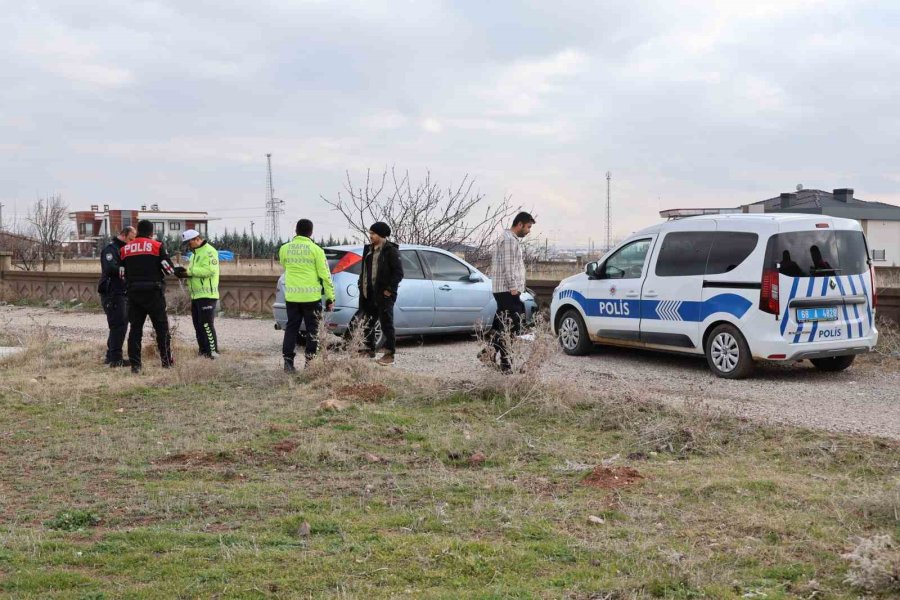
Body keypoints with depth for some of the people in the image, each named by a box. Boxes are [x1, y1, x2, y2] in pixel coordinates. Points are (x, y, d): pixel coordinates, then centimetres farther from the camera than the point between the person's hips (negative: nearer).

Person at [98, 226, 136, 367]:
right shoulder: (111, 249, -10)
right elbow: (111, 268, -26)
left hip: (122, 294, 10)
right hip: (112, 294, -10)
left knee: (121, 325, 13)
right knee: (118, 325, -12)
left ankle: (111, 356, 21)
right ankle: (116, 358, -10)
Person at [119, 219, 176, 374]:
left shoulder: (124, 249, 7)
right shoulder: (157, 246, -4)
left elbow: (122, 274, 7)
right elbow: (169, 269, -6)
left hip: (133, 293, 3)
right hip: (153, 292, -3)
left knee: (135, 328, 7)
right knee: (161, 326, 8)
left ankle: (135, 364, 3)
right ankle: (166, 360, 13)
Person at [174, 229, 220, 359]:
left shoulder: (209, 251, -11)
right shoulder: (195, 253, 20)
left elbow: (210, 270, -23)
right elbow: (195, 272, 20)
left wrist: (189, 271, -19)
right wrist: (184, 273, -2)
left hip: (207, 295, -10)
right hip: (196, 295, 10)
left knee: (206, 324, -10)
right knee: (198, 325, 11)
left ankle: (213, 351, -5)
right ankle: (203, 351, 18)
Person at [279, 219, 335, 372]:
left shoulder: (284, 249, 3)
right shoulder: (316, 250, -7)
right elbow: (325, 275, -6)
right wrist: (330, 297, -1)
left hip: (291, 296, 3)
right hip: (311, 296, -3)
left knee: (291, 328, 9)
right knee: (312, 330, 7)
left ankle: (288, 361, 5)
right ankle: (310, 362, 7)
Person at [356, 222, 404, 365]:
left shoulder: (391, 251, -9)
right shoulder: (369, 249, 13)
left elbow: (398, 273, -12)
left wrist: (389, 289, -16)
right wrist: (361, 284, 10)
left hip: (384, 294, -8)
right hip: (369, 293, 8)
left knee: (386, 324, -3)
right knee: (367, 323, 13)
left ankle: (389, 354, 2)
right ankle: (369, 350, 27)